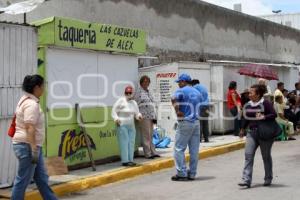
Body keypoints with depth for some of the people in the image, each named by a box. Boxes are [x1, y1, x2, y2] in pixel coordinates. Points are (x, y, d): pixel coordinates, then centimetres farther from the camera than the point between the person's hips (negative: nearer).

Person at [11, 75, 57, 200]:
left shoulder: (26, 100, 14)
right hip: (28, 147, -11)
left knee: (42, 179, 15)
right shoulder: (32, 104, -18)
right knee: (22, 181, -2)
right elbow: (30, 129, -25)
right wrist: (34, 150, -26)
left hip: (31, 146, 11)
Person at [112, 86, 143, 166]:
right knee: (124, 142, -8)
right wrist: (116, 118, -21)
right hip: (122, 125, -7)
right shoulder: (120, 101, -4)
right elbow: (114, 111, -6)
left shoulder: (134, 103, 14)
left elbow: (136, 113, 18)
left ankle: (130, 160, 15)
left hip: (131, 125, 7)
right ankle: (125, 161, -6)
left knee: (131, 142, 8)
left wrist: (139, 116, -5)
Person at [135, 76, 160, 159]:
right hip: (144, 117, -8)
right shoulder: (139, 92, -3)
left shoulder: (148, 92, 20)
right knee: (146, 135, -6)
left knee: (150, 135, 10)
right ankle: (148, 153, -3)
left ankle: (153, 152, 13)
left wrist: (154, 116, 18)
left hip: (151, 117, 8)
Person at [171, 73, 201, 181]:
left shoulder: (181, 91, -6)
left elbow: (173, 99, -27)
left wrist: (177, 111, -19)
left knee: (179, 149, -1)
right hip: (196, 122, 7)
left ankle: (182, 173, -4)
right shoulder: (197, 92, 16)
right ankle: (192, 174, 12)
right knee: (194, 150, 7)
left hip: (185, 122, -7)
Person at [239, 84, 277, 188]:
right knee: (248, 155, -8)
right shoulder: (248, 105, 9)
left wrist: (263, 117, -27)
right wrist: (242, 129, 21)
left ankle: (268, 179, 26)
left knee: (266, 156, 9)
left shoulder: (265, 103, -9)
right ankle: (246, 179, -11)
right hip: (251, 133, 5)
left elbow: (274, 114, -14)